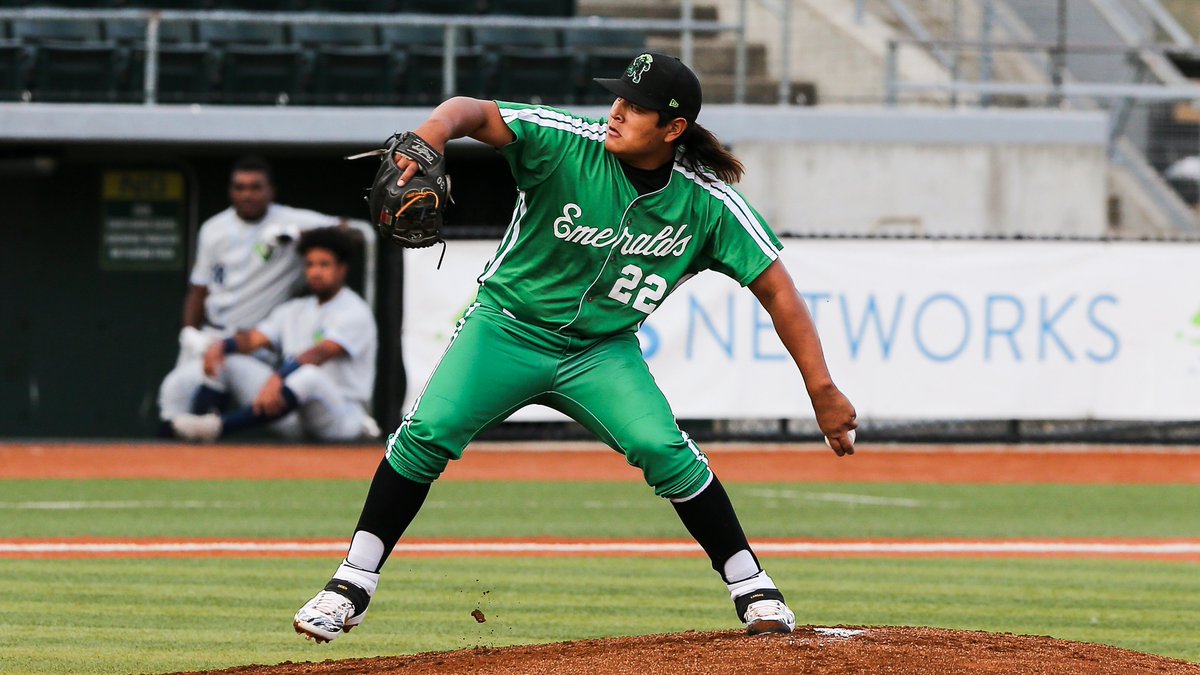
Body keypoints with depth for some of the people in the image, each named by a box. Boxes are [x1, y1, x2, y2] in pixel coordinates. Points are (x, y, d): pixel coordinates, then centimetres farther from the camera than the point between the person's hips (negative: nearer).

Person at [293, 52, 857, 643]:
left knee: (661, 448, -21)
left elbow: (776, 289, -11)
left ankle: (754, 592, -4)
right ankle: (352, 585, -7)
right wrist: (435, 130, -53)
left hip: (602, 351, 1)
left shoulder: (708, 203, -15)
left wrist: (822, 390, -16)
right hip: (507, 327, -1)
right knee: (427, 433, -19)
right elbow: (478, 113, -28)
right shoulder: (566, 144, -20)